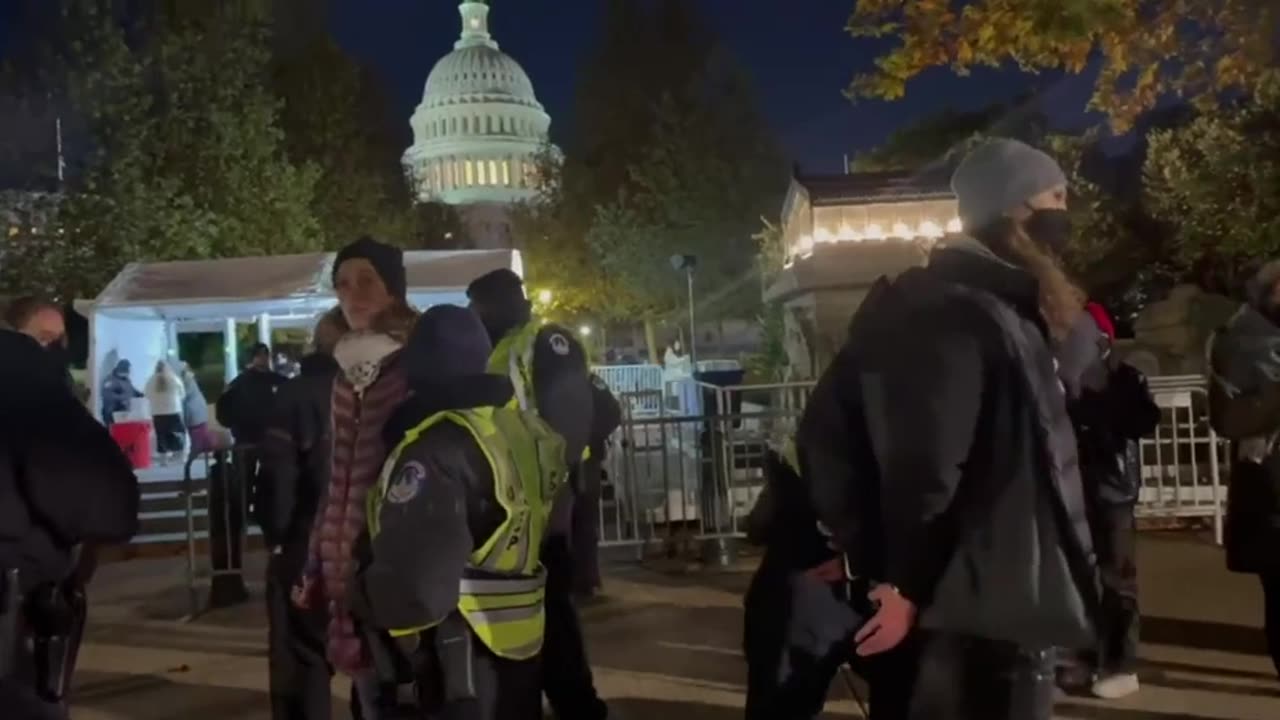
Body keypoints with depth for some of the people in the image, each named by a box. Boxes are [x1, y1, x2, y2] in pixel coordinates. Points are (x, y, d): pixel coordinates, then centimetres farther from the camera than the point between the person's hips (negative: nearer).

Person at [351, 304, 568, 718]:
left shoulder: (436, 448, -22)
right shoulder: (524, 429, 4)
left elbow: (412, 583, -29)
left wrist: (357, 597, -10)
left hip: (460, 660, -8)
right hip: (520, 644, 8)